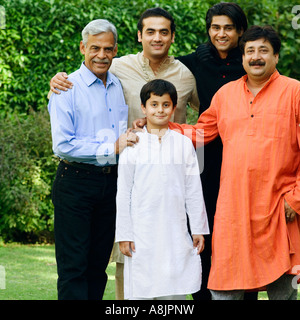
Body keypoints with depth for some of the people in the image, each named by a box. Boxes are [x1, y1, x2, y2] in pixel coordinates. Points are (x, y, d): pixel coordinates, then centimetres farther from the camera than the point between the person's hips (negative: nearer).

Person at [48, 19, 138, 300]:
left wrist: (134, 131, 4)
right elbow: (62, 145, -16)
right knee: (73, 266, -5)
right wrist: (111, 147, -17)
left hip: (112, 180, 6)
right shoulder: (66, 88, -7)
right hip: (76, 183, -6)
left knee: (98, 265, 10)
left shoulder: (119, 87, 13)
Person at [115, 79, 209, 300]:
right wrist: (124, 234, -1)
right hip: (142, 232, -1)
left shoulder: (183, 144, 6)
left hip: (175, 232, 2)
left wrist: (198, 229, 7)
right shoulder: (133, 145, 1)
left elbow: (193, 190, 9)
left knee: (175, 291, 3)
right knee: (141, 290, 1)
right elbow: (124, 193, 2)